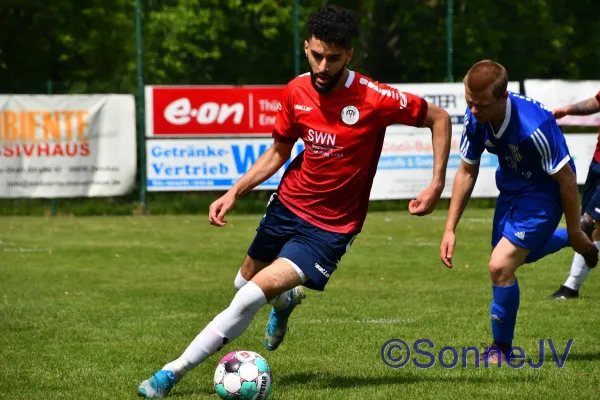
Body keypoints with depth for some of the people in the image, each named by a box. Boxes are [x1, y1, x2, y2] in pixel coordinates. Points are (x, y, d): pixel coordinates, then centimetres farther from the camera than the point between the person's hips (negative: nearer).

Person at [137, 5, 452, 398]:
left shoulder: (374, 99, -23)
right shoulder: (296, 92, -7)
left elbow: (440, 118, -10)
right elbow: (278, 152, 8)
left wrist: (436, 186, -15)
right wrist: (234, 193, -1)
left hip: (330, 228, -6)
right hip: (288, 204, 6)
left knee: (255, 293, -19)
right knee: (245, 280, 25)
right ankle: (286, 300, 61)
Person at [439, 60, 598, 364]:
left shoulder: (534, 126, -38)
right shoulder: (475, 119, -18)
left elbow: (566, 179, -25)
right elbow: (467, 171, -2)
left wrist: (575, 231, -13)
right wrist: (450, 229, -5)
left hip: (543, 194, -8)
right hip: (510, 188, 8)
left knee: (500, 266, -18)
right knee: (515, 256, 26)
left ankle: (501, 348, 5)